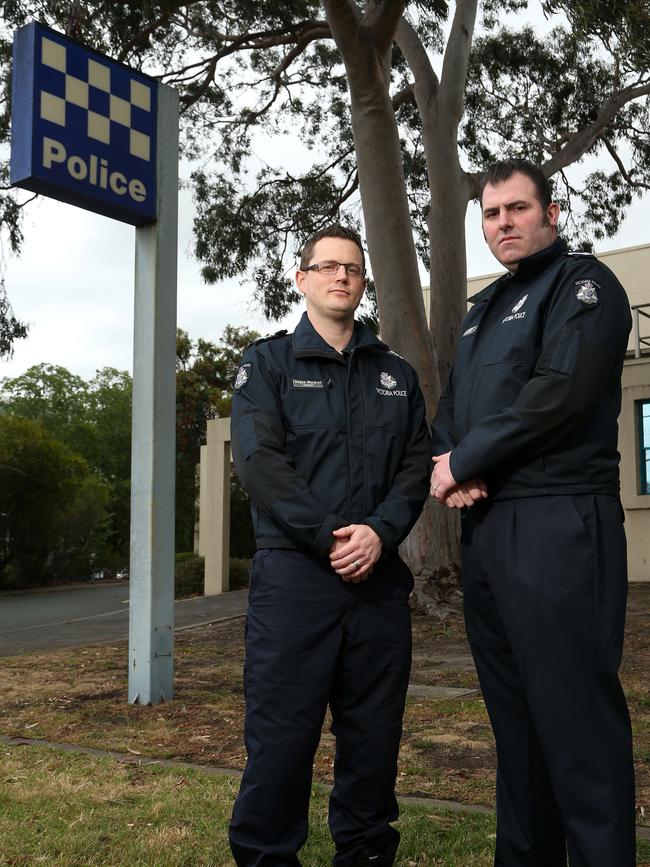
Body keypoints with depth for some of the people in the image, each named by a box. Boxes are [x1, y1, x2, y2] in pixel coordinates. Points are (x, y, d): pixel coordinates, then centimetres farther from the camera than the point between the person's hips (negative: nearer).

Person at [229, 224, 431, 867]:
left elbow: (417, 465, 8)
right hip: (293, 572, -3)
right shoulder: (267, 362, 7)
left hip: (379, 574, 4)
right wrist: (328, 537, -15)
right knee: (281, 731, -1)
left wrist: (380, 532, -10)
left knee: (374, 733, 10)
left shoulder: (396, 374, 17)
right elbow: (258, 458, -6)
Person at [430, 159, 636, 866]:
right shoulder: (483, 308, 23)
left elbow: (559, 392, -16)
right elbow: (450, 406, 20)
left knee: (575, 714, -6)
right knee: (512, 709, 15)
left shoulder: (583, 283, -1)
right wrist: (448, 464, -3)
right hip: (484, 527, 8)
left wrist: (463, 462, -10)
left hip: (557, 524, -8)